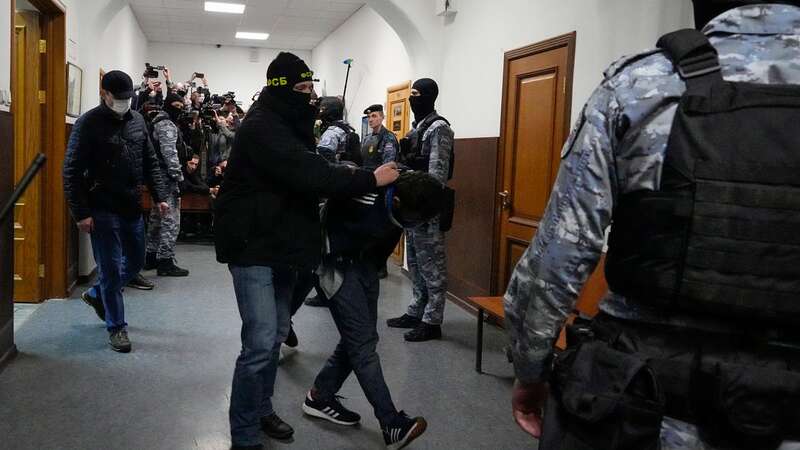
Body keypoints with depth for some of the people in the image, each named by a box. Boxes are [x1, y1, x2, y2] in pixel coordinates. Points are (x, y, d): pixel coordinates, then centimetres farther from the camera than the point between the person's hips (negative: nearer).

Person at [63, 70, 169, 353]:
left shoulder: (137, 120, 8)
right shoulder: (88, 123, -9)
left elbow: (150, 163, 15)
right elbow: (72, 171, -10)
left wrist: (160, 196, 6)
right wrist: (81, 213, -15)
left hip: (132, 208, 6)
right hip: (102, 211, -6)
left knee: (135, 262, 17)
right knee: (111, 269, 0)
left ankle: (96, 294, 41)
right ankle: (116, 327, 14)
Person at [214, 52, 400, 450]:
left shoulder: (287, 124, 14)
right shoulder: (261, 127, -19)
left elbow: (306, 174, 11)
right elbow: (308, 174, -29)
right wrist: (370, 180, -24)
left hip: (280, 243, 10)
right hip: (252, 246, -10)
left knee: (276, 334, 17)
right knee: (260, 342, -10)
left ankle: (261, 410, 33)